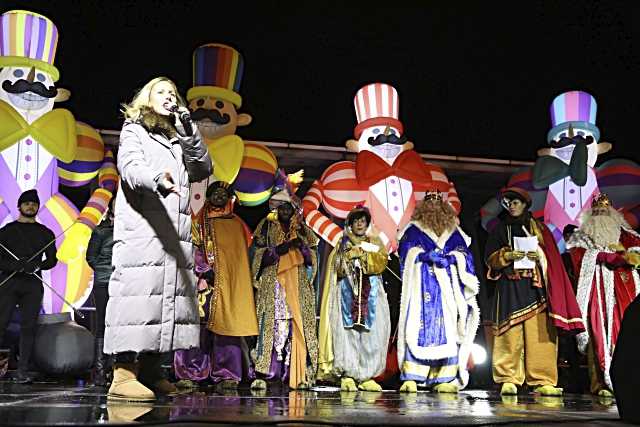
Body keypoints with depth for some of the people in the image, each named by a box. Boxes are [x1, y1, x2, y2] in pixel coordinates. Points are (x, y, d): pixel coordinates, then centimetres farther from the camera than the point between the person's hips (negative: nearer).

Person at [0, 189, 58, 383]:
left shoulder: (45, 233, 15)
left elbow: (52, 259, 11)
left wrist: (36, 266, -10)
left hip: (33, 284, 1)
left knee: (28, 326, -3)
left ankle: (23, 371, -1)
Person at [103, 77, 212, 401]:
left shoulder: (178, 139, 27)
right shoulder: (134, 130, 10)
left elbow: (203, 169, 14)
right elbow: (130, 166, -9)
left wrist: (188, 130, 6)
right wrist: (157, 179, -31)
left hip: (175, 231, 6)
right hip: (141, 228, -6)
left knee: (170, 295, -1)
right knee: (139, 293, -14)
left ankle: (150, 372, 3)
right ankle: (124, 374, -15)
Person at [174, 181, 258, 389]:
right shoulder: (198, 223, 15)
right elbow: (192, 249, 7)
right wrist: (205, 271, -2)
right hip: (205, 284, -1)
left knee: (226, 324, -6)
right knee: (199, 324, -7)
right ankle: (191, 373, -6)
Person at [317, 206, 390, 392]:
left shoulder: (375, 242, 17)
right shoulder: (342, 244, 14)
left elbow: (381, 262, -2)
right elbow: (339, 268, 0)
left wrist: (361, 252, -8)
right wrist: (353, 253, -10)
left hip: (371, 296, 1)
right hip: (348, 295, -1)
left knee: (371, 334, -7)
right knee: (347, 334, -11)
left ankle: (366, 376, -2)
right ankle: (347, 375, -8)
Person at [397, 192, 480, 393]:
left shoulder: (454, 232, 17)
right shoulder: (413, 230, 11)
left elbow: (465, 255, 10)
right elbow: (408, 253, 0)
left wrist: (452, 258, -10)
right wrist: (426, 256, -16)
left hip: (448, 288, 3)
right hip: (422, 288, -2)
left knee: (448, 329, -4)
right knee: (418, 328, -9)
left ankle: (444, 379, -3)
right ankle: (410, 379, -11)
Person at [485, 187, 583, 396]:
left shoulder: (539, 228, 17)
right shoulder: (500, 229, 15)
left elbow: (552, 257, 12)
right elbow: (490, 257, 7)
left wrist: (539, 256, -9)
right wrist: (507, 255, -11)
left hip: (535, 287, 1)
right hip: (510, 288, -1)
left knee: (540, 333, -9)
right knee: (510, 334, -10)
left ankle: (542, 381, -7)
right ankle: (508, 380, -8)